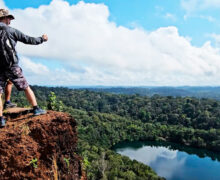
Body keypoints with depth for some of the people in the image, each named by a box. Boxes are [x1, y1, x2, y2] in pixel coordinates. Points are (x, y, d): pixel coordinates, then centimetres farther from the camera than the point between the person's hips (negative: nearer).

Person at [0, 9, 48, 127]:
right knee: (26, 88, 10)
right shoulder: (11, 30, -1)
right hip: (12, 66, -3)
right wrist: (42, 39, 15)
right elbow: (28, 40, 2)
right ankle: (36, 109, 15)